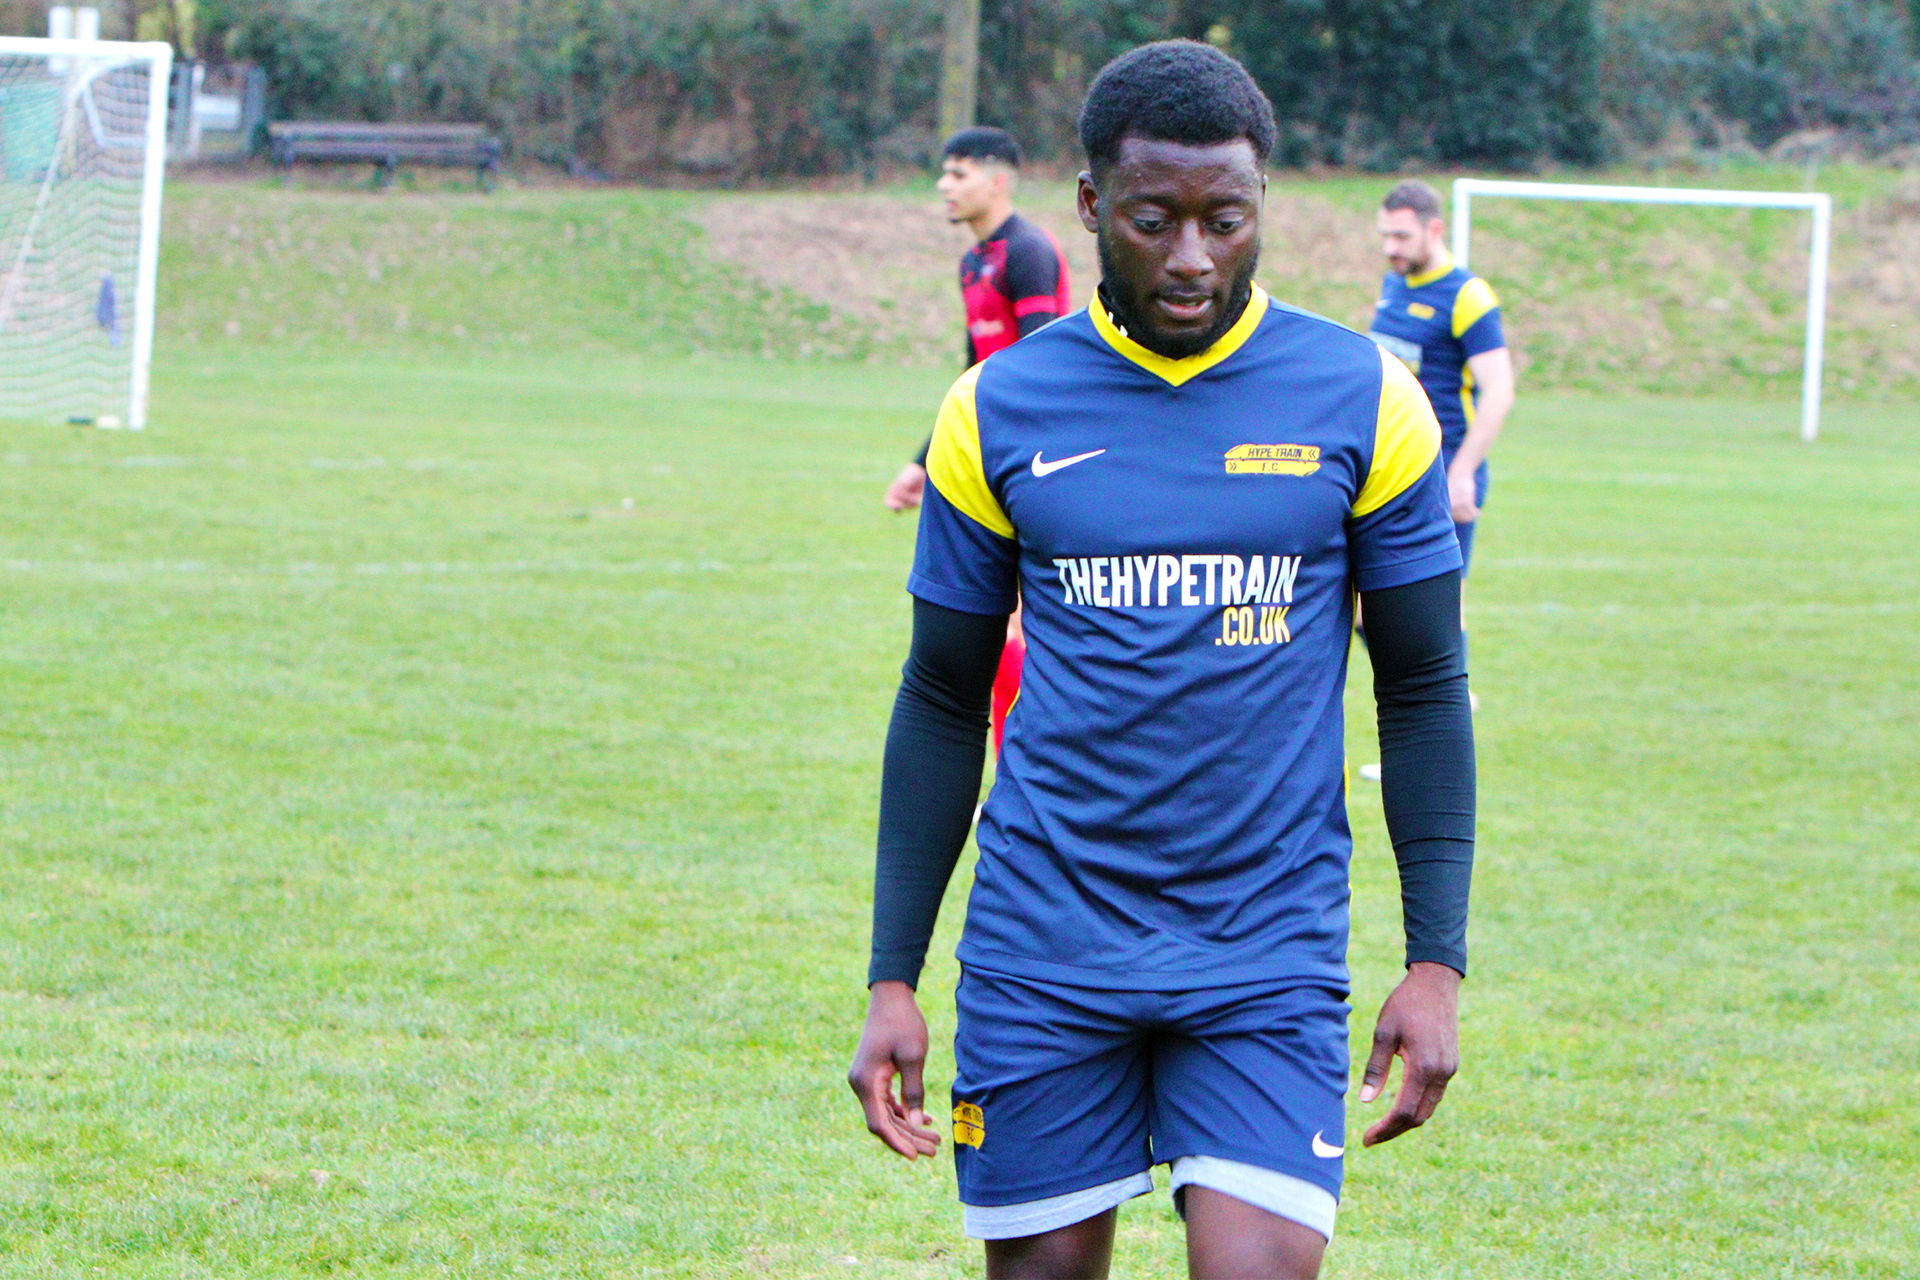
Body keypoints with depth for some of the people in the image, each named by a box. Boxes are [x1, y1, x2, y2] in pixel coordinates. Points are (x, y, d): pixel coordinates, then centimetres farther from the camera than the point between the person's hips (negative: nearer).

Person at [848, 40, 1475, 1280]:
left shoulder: (1361, 400, 0)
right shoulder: (999, 411, 3)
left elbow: (1424, 689, 5)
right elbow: (943, 706, 9)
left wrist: (1438, 961, -2)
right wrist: (891, 978, 5)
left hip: (1270, 953, -1)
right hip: (1043, 952, 1)